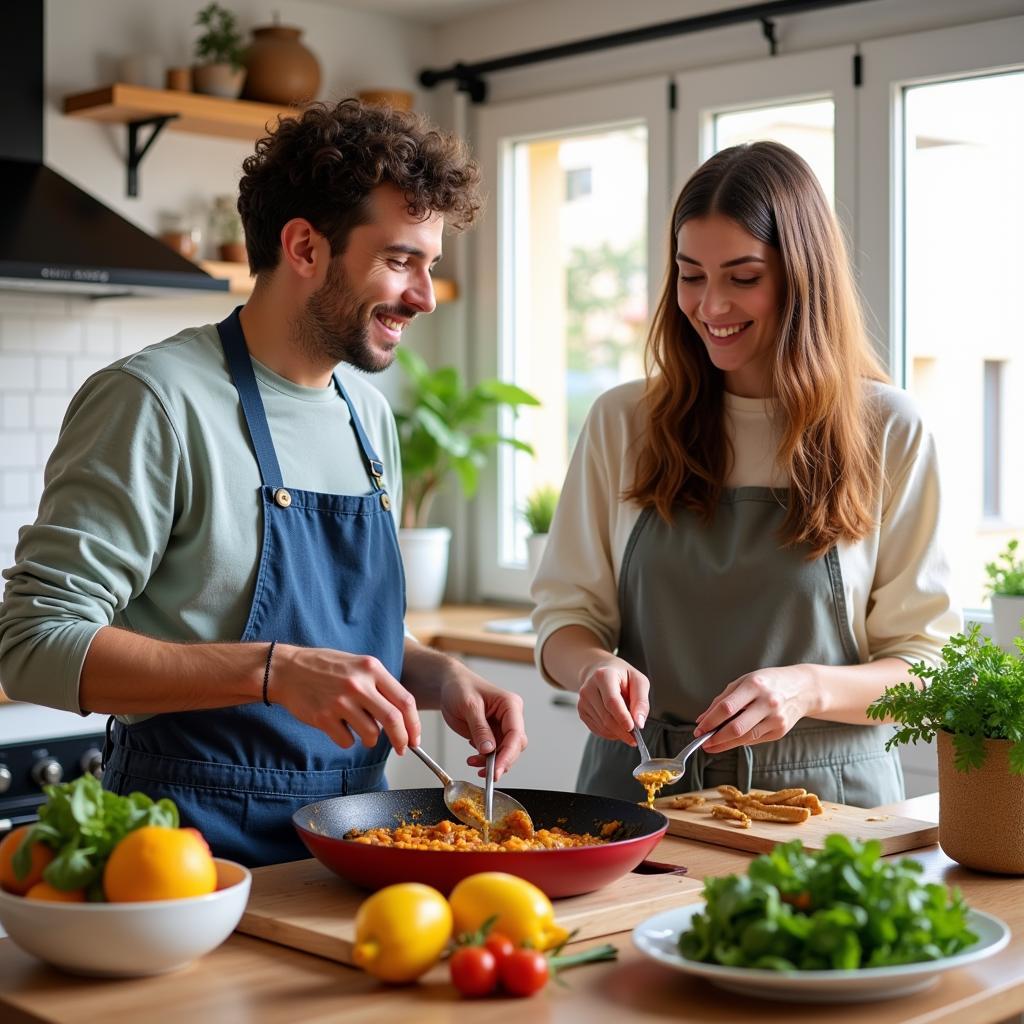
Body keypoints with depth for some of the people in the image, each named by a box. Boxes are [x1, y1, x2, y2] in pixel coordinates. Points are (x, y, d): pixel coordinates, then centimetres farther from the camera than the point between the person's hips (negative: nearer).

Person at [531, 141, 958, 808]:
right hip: (641, 787, 2)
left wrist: (811, 688, -18)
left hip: (824, 794, -1)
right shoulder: (623, 422, 7)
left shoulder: (887, 432, 1)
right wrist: (594, 666, -14)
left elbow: (926, 662, 1)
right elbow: (565, 611, 9)